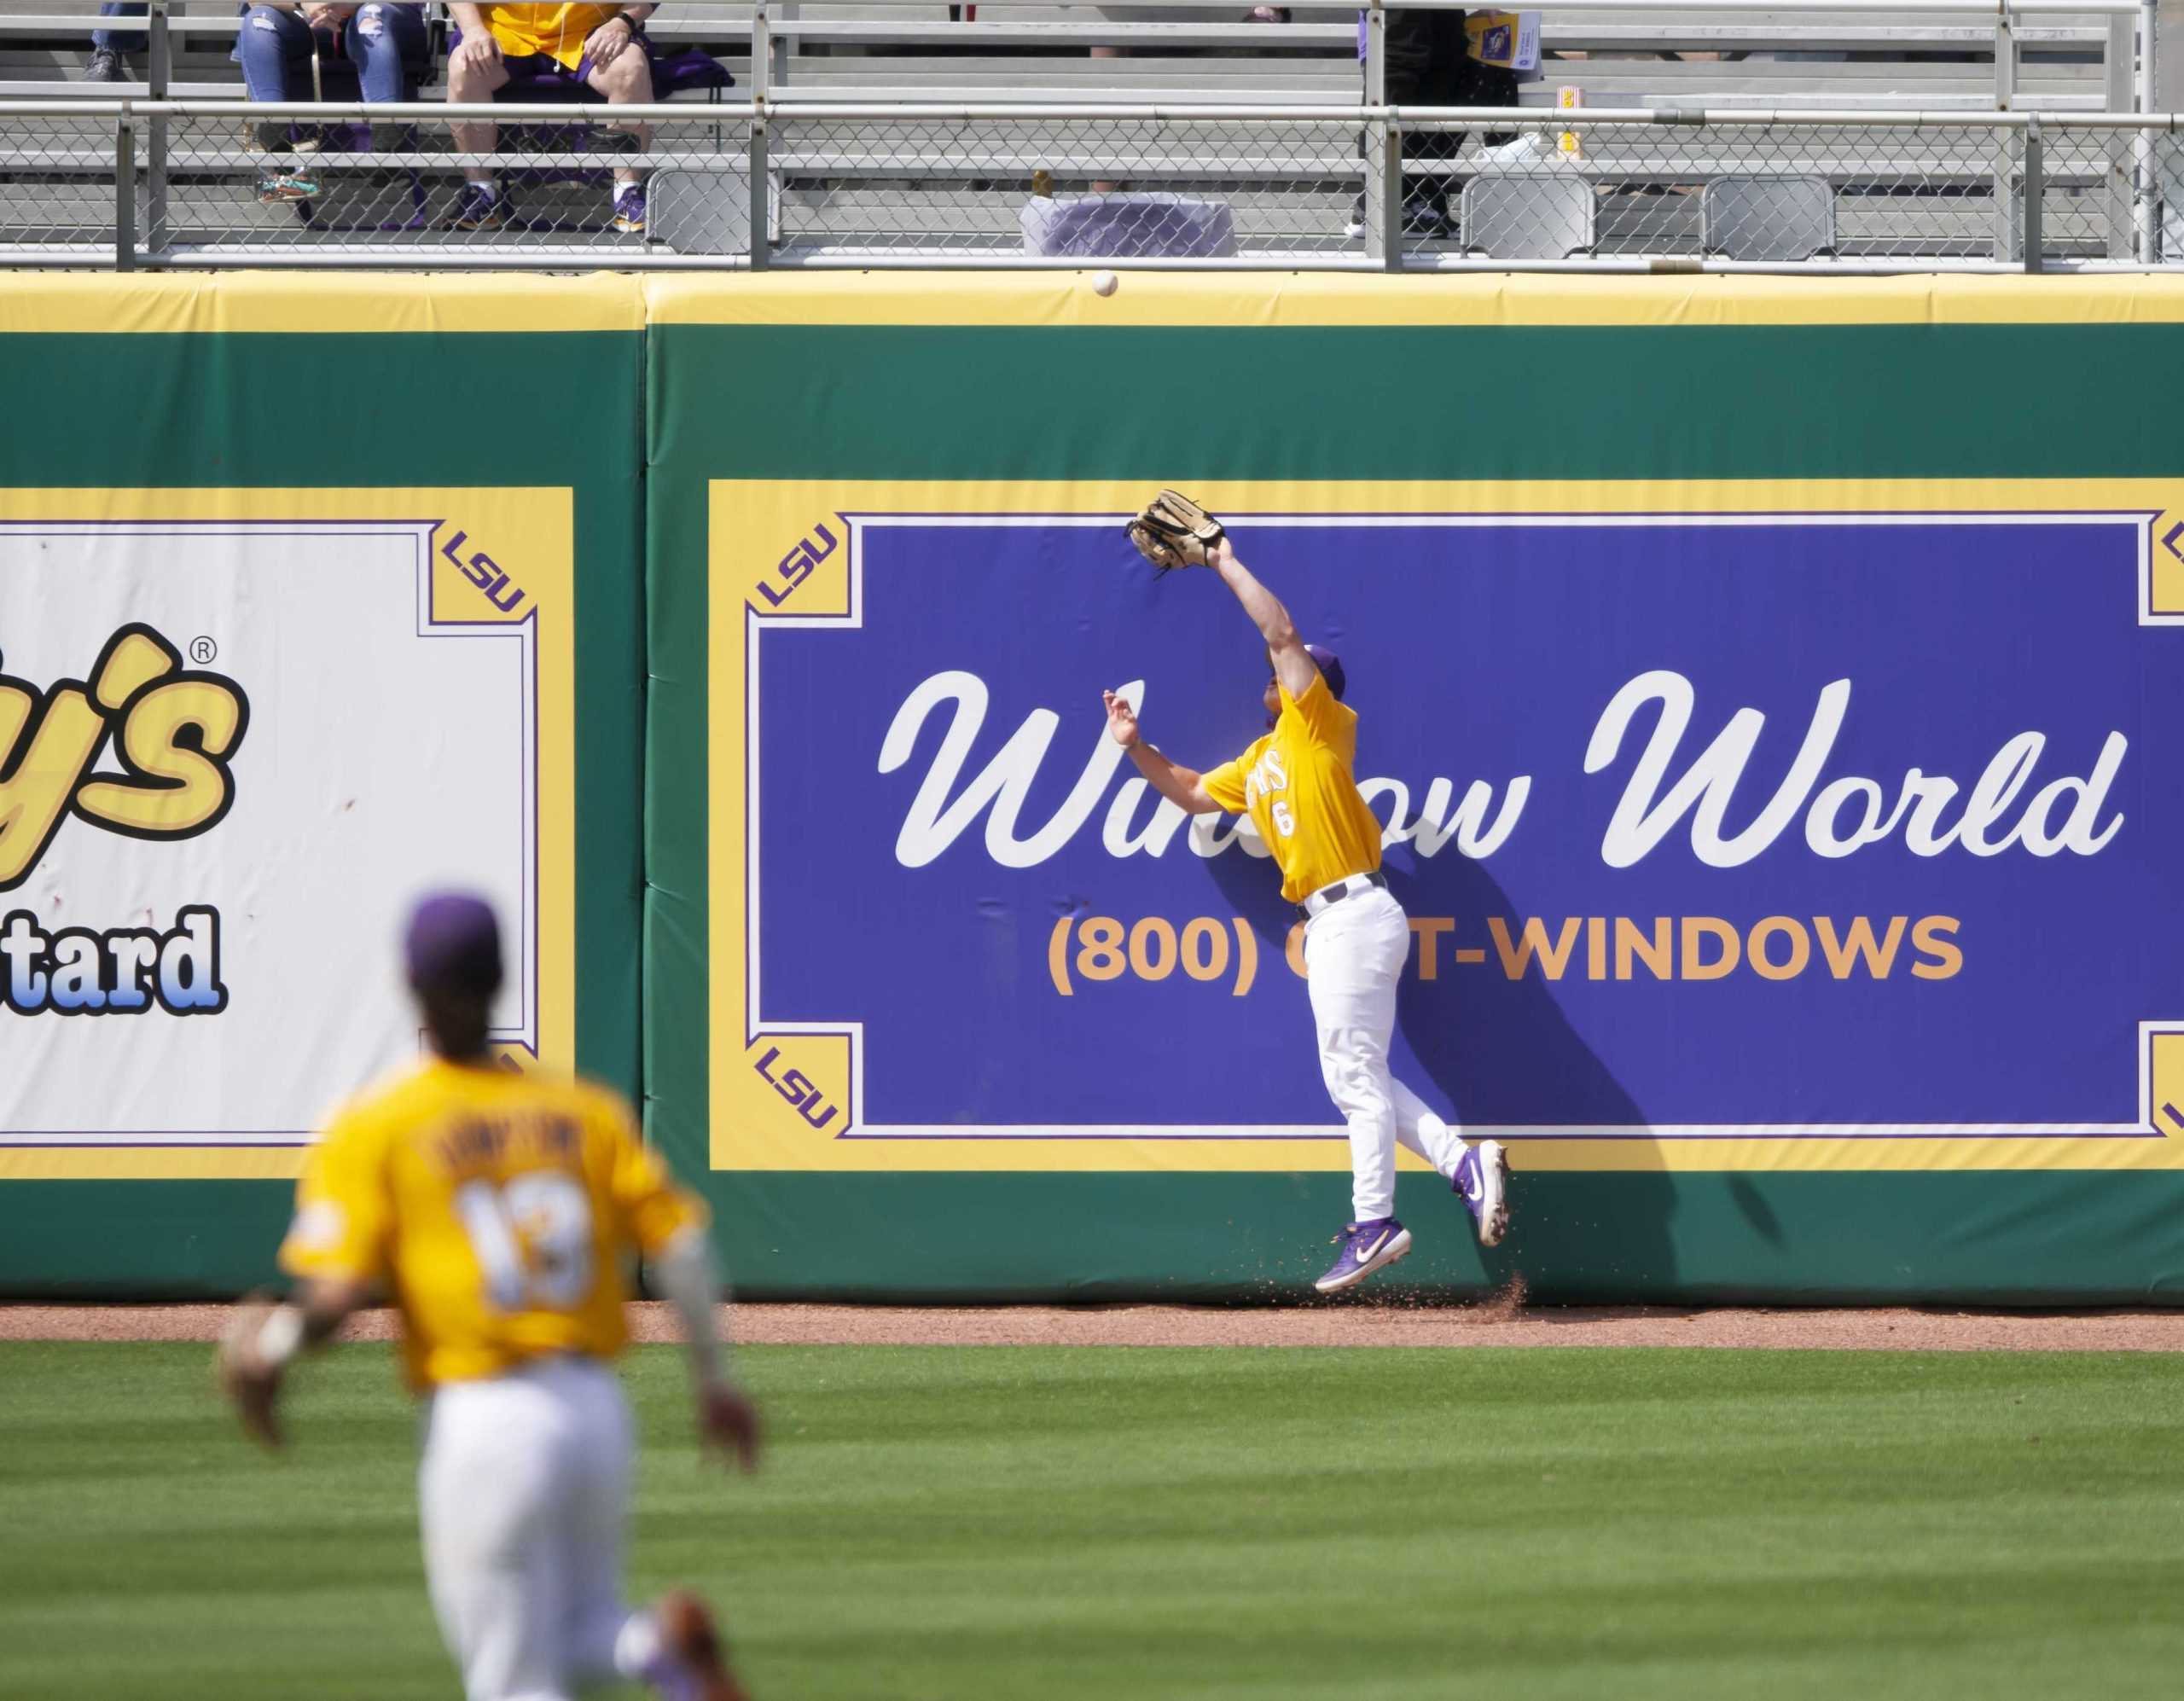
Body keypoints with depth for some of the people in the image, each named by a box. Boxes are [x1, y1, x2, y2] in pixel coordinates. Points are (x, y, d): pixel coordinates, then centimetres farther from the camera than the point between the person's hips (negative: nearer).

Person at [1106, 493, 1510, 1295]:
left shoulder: (1318, 724, -2)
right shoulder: (1259, 763, 22)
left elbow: (1282, 632, -11)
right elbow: (1193, 792, 34)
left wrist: (1225, 562, -3)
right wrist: (1136, 748, 21)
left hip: (1356, 915, -10)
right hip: (1330, 924, 10)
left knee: (1355, 1075, -8)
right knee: (1354, 1079, 9)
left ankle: (1372, 1224, -6)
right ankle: (1465, 1160, 7)